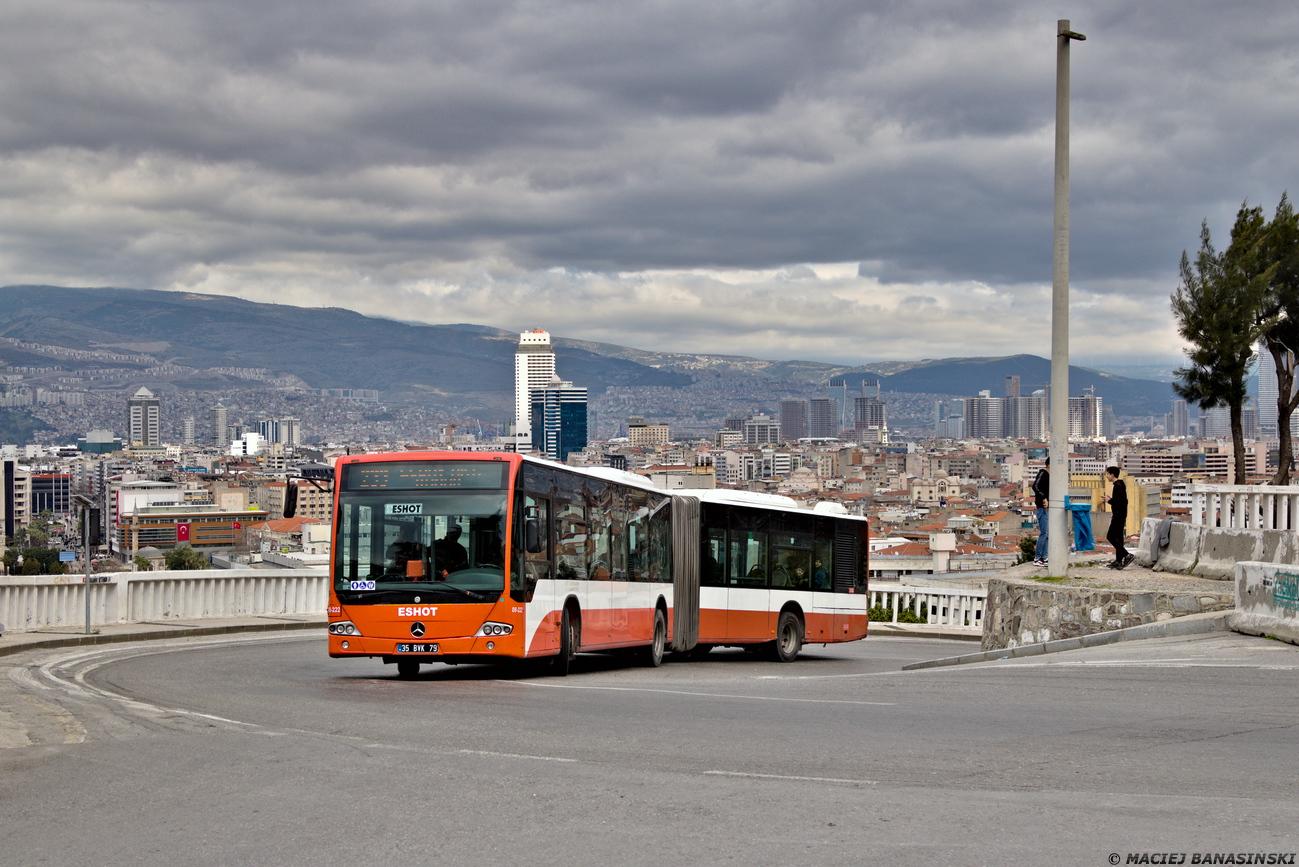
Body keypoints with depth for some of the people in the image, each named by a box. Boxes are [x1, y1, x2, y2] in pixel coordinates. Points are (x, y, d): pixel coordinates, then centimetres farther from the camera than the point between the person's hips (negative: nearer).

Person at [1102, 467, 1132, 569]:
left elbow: (1120, 502, -25)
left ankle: (1127, 556, -15)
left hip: (1118, 515, -11)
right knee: (1118, 537, 12)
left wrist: (1109, 500, -10)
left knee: (1110, 537, -11)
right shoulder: (1121, 484, 16)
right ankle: (1118, 561, 13)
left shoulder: (1118, 486, -16)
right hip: (1120, 515, 11)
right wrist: (1109, 499, 13)